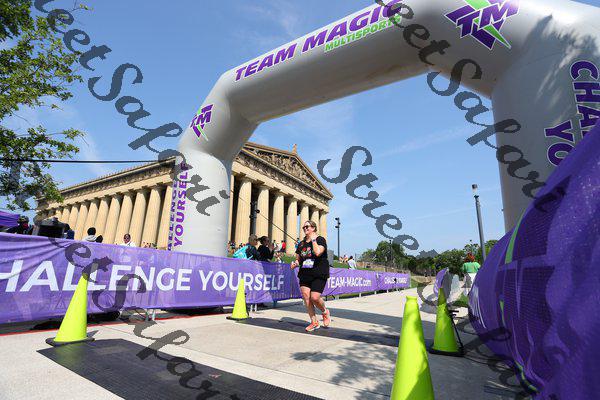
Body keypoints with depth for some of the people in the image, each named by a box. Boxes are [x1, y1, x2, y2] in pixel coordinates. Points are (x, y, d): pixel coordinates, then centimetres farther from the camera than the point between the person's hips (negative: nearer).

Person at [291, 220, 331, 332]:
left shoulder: (320, 239, -3)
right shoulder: (301, 243, 14)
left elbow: (317, 252, -22)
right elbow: (298, 259, 20)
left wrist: (313, 239, -12)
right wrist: (295, 263, -2)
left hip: (319, 274, -6)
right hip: (304, 274, 6)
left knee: (314, 298, -13)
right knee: (306, 298, -1)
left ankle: (325, 312, 19)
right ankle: (314, 322, 15)